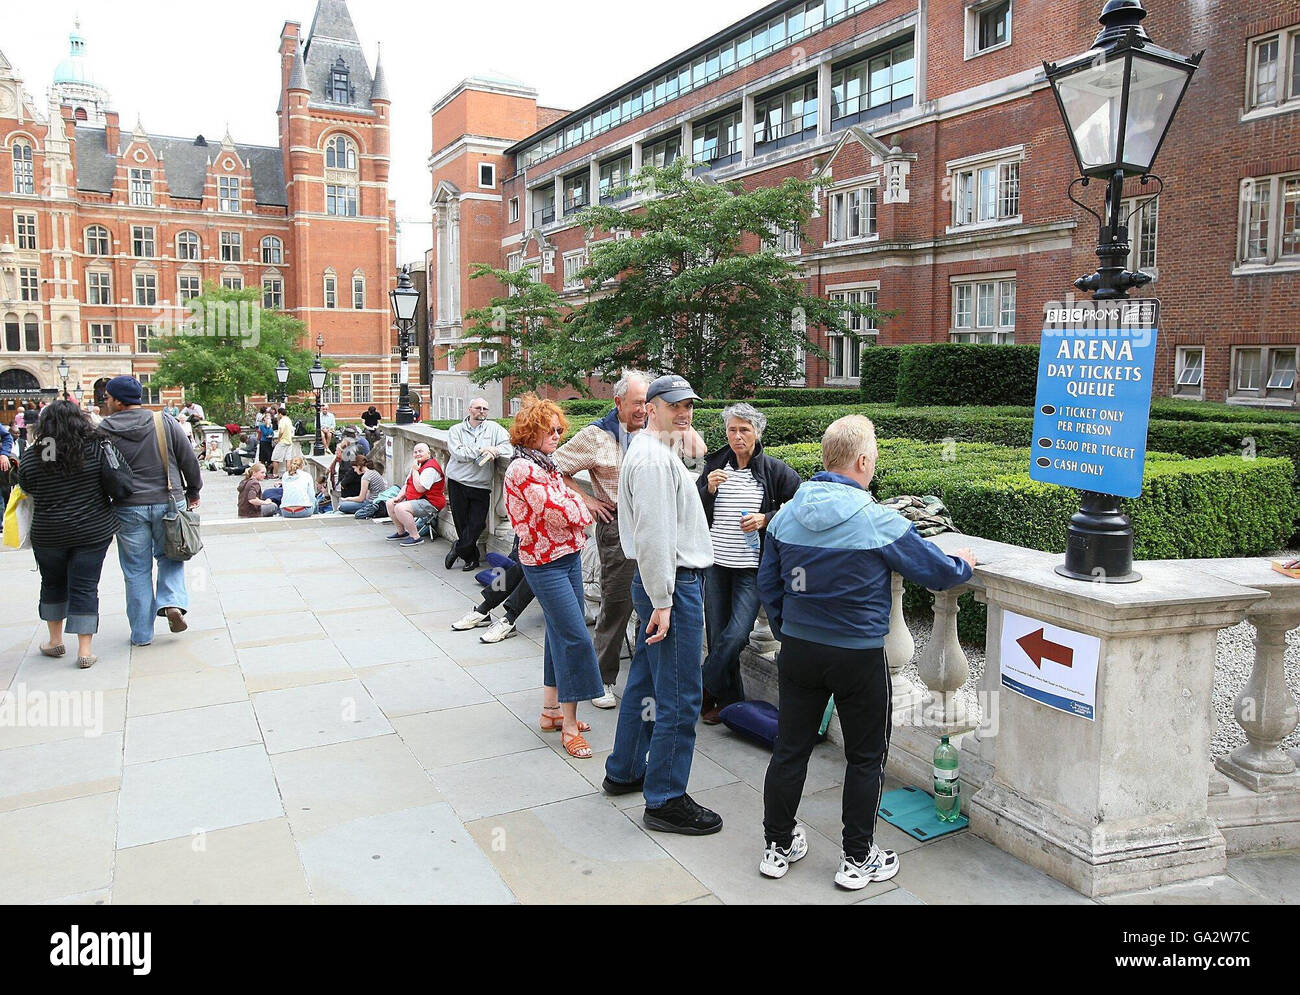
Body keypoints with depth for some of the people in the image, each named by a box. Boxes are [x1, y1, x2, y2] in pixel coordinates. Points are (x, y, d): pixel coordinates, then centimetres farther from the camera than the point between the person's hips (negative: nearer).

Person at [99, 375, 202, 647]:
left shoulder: (104, 431, -5)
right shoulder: (164, 423, -3)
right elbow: (189, 459, 1)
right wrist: (193, 491, 15)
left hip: (128, 508, -1)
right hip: (168, 503, 1)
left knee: (136, 570, 9)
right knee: (170, 556, 20)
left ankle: (141, 633, 15)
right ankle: (172, 602, -4)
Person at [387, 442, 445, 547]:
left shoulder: (430, 468, -19)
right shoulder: (417, 465, 14)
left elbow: (420, 488, -27)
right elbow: (407, 485, 20)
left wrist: (415, 470, -18)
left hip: (430, 503, -11)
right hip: (414, 499, 11)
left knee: (400, 508, -29)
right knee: (390, 504, 10)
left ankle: (416, 537, -21)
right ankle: (401, 532, 20)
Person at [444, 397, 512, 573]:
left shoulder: (493, 428, 9)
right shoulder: (456, 430, 6)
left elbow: (509, 447, -4)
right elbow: (458, 453, -10)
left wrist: (492, 452, -19)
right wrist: (481, 450, -15)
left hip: (481, 486, 1)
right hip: (458, 484, 0)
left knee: (476, 524, -5)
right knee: (461, 523, 4)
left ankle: (458, 549, 19)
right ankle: (471, 558, 19)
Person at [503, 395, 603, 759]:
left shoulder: (547, 465, 13)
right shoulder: (523, 469, -16)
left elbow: (571, 504, 15)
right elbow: (558, 512, -19)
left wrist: (575, 509, -6)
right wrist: (581, 510, -2)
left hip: (568, 556, 9)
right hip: (545, 563, -9)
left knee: (562, 634, 14)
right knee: (576, 638, -10)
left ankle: (552, 709, 26)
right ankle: (569, 727, -2)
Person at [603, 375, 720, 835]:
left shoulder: (655, 452, 18)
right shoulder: (653, 457, -17)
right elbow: (653, 535, -23)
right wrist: (662, 602, -22)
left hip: (663, 584, 11)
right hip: (673, 586, -11)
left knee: (646, 681, 19)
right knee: (679, 697, -5)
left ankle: (624, 772, 32)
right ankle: (665, 801, 5)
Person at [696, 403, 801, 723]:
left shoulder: (774, 470, -3)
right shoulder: (715, 465, 5)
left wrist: (766, 519, -9)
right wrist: (708, 489, -10)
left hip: (751, 568, -3)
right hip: (716, 564, 3)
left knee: (736, 634, -12)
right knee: (717, 636, 7)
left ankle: (702, 693, 8)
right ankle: (729, 701, 23)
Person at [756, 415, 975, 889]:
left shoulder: (786, 516, -3)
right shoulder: (880, 522, -16)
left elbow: (768, 584, 6)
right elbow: (939, 573, -6)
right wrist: (963, 563, 16)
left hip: (798, 650, 4)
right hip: (859, 657, -4)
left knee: (790, 748, 14)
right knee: (865, 757, 13)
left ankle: (778, 846, 28)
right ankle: (857, 859, 23)